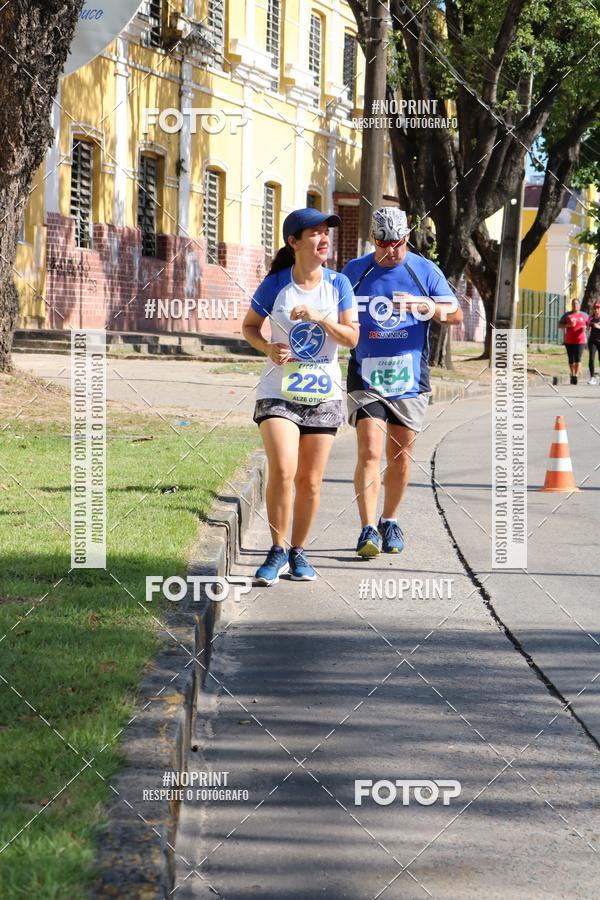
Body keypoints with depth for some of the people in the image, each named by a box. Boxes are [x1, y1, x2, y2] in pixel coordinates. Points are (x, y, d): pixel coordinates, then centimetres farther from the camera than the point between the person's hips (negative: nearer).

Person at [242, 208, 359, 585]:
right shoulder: (275, 284, -3)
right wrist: (267, 347, -10)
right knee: (282, 470, -18)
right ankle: (277, 550, -2)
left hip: (324, 393, 2)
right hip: (279, 391, -2)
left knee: (310, 480, 5)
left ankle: (299, 552, 22)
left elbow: (352, 338, -5)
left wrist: (318, 317, -19)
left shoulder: (338, 284, 0)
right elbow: (250, 326, 10)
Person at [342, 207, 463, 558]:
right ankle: (368, 530, -12)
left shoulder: (425, 270, 2)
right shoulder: (355, 270, 5)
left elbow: (456, 314, -3)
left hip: (410, 377, 1)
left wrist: (424, 305, -21)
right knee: (369, 453, -12)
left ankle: (390, 522, 25)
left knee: (400, 456, 8)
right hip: (366, 376, -1)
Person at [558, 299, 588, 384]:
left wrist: (585, 327, -4)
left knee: (578, 358, -12)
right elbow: (560, 326, 3)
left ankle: (576, 376, -14)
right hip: (569, 341, 1)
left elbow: (588, 324, 20)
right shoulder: (566, 315, 6)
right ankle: (572, 375, 21)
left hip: (580, 340, -1)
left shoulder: (584, 315, 11)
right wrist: (569, 325, -15)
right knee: (571, 359, 5)